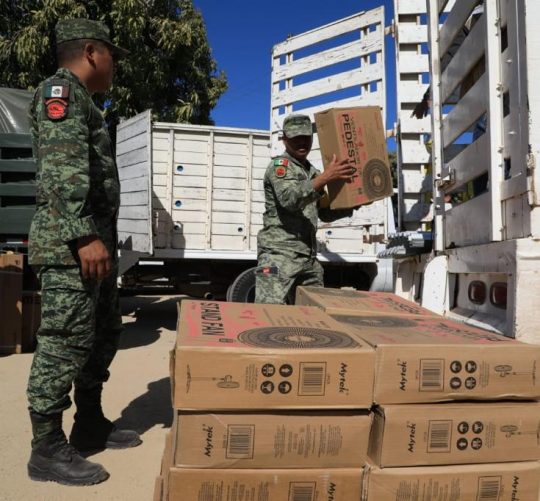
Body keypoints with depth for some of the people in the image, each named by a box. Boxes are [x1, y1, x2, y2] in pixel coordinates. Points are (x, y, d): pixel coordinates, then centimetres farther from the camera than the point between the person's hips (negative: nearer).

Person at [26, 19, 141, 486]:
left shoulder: (81, 102, 26)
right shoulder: (60, 88, -4)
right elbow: (63, 169, -19)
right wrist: (83, 237, -27)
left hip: (95, 239, 10)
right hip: (70, 242, -10)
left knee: (103, 333, 14)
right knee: (65, 341, -6)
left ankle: (90, 423, 26)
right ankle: (47, 448, 6)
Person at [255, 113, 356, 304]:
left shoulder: (312, 172, 20)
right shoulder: (279, 165, -2)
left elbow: (325, 213, 21)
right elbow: (289, 199, -21)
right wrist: (325, 177, -26)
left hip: (309, 256, 8)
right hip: (278, 253, -8)